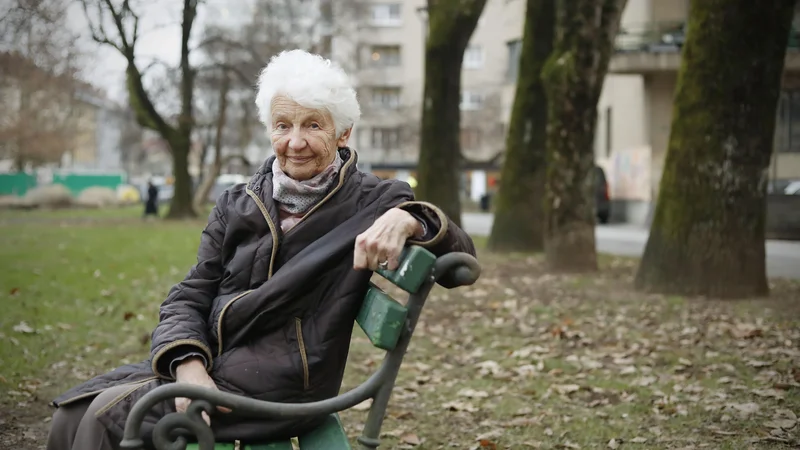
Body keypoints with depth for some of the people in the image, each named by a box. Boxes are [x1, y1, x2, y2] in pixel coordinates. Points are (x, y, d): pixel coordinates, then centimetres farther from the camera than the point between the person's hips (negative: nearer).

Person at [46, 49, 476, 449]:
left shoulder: (370, 202, -1)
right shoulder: (238, 205, 11)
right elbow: (189, 297, 6)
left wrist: (408, 219, -30)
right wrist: (189, 364, -16)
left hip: (278, 387, -5)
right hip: (208, 367, 5)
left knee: (111, 415, -18)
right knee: (73, 412, -5)